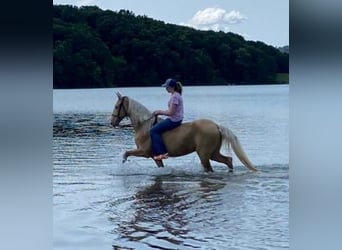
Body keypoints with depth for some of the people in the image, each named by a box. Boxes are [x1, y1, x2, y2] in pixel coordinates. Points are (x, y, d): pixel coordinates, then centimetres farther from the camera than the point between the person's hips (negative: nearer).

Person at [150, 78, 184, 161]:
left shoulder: (175, 96, -20)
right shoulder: (176, 95, 13)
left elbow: (171, 112, -22)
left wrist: (160, 112, -9)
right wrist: (160, 112, 11)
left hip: (174, 120, -11)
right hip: (175, 119, 11)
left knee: (154, 130, -11)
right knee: (156, 126, 22)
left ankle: (161, 153, -13)